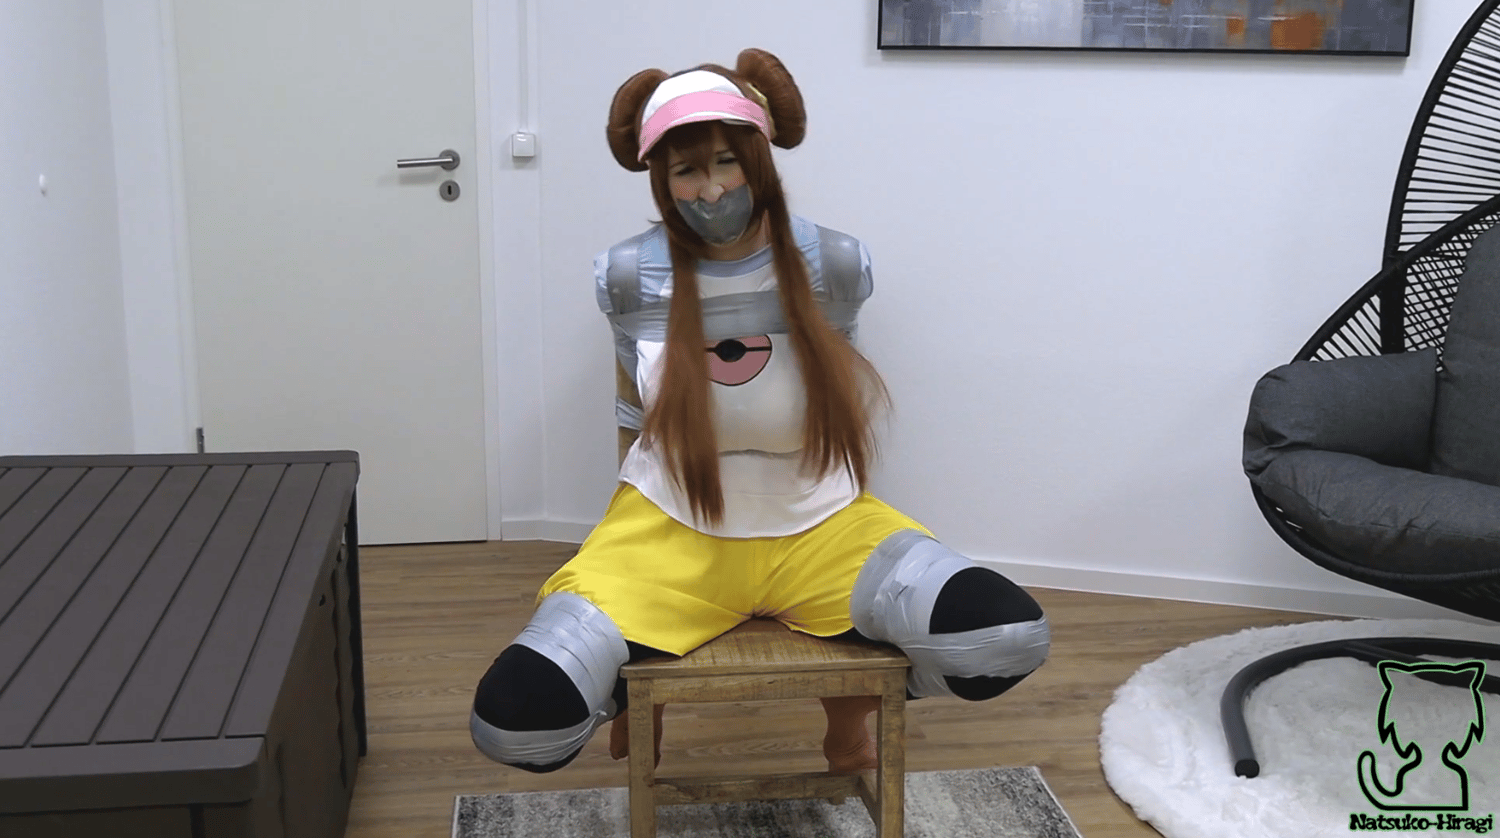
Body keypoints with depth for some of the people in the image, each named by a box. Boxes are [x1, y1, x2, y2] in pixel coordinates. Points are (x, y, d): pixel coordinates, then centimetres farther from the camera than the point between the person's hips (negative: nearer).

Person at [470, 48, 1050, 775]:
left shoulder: (834, 264, -8)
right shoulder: (627, 275, -9)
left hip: (819, 529, 1)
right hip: (673, 534, 0)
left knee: (1012, 638, -25)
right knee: (513, 722, -24)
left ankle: (851, 699, 10)